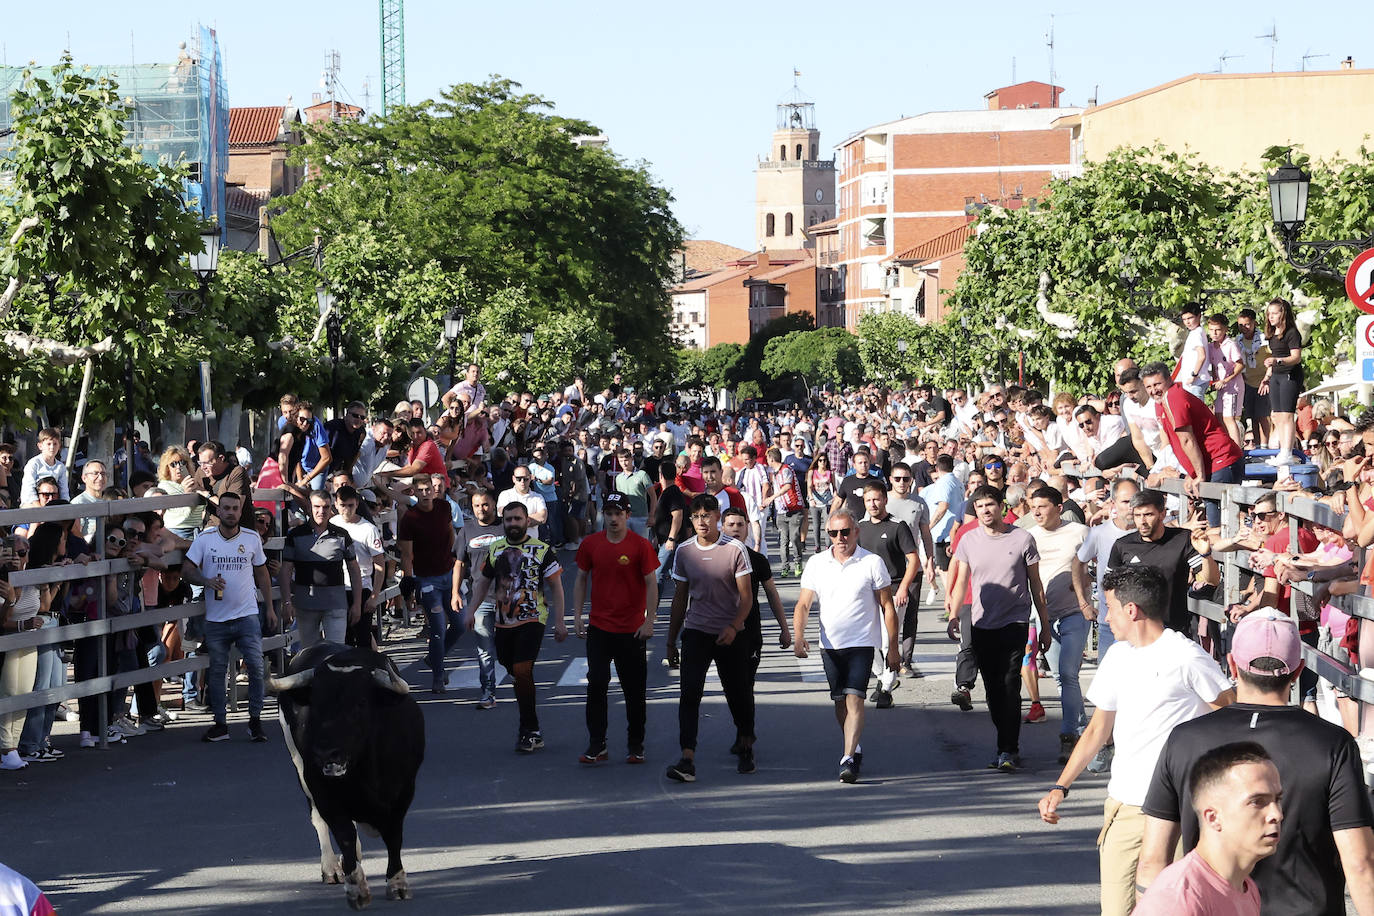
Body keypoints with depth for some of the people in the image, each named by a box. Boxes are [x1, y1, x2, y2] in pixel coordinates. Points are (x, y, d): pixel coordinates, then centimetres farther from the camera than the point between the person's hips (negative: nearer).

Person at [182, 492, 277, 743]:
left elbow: (262, 574, 14)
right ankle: (220, 724, 15)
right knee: (216, 671, 6)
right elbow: (186, 570, -1)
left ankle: (255, 721, 4)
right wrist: (207, 581, -20)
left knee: (256, 666, -8)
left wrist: (270, 608, 11)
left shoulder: (252, 538, 5)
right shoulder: (204, 539, 1)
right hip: (216, 618, 0)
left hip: (247, 616, 0)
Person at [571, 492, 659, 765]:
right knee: (596, 686, -2)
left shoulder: (640, 545, -5)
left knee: (634, 690, 5)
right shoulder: (590, 544, 4)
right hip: (598, 627, 2)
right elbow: (581, 579, 11)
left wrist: (649, 620, -12)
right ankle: (596, 746, 5)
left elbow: (651, 583, -5)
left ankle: (635, 746, 15)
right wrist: (577, 616, 4)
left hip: (632, 630, -2)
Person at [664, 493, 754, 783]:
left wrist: (733, 627, -22)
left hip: (730, 635, -2)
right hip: (695, 632, 2)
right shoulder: (684, 552, 4)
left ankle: (747, 748, 32)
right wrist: (671, 640, 13)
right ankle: (687, 760, -19)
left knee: (738, 693, 9)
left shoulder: (735, 550, -6)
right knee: (689, 693, -12)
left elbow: (746, 596, -6)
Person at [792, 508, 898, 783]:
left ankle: (849, 760, -19)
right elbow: (803, 605, 5)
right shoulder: (816, 564, 4)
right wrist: (798, 636, -13)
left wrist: (893, 647, -1)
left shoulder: (872, 563, -5)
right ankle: (854, 747, 33)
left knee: (854, 698, -15)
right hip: (830, 644, 4)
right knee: (840, 701, 12)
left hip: (862, 643, -4)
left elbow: (887, 607, 0)